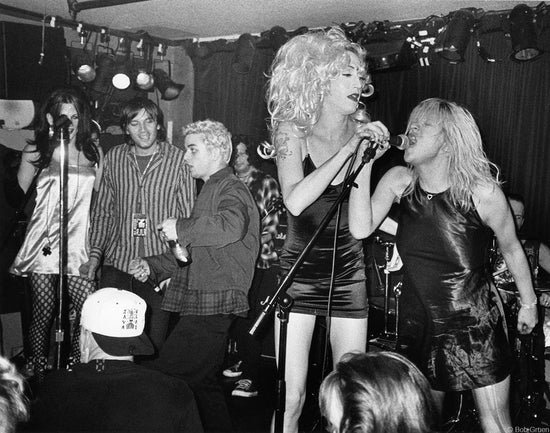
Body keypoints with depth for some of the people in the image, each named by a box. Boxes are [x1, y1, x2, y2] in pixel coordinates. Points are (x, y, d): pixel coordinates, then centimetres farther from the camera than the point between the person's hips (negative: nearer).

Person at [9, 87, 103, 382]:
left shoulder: (93, 152, 10)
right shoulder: (36, 151, 5)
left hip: (79, 244, 2)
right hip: (43, 243, -1)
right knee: (43, 314, 2)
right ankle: (38, 376, 19)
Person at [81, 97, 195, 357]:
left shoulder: (178, 159, -3)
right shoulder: (114, 158, 7)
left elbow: (189, 216, -2)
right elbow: (103, 212, 14)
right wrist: (95, 253, 6)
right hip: (117, 262, 3)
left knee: (154, 344, 3)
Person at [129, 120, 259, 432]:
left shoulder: (231, 190, -10)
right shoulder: (211, 190, 22)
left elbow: (231, 226, -35)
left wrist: (181, 228, -24)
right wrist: (152, 266, 16)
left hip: (213, 304, -11)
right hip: (203, 304, 11)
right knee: (205, 383, 17)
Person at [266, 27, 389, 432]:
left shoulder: (361, 131, -2)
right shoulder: (292, 130, -7)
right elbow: (295, 201, -24)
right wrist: (346, 150, -23)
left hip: (348, 272, 2)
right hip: (299, 270, -2)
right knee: (291, 396, -2)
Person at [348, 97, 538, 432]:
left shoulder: (483, 193, -16)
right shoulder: (399, 181, -6)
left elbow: (512, 248, -1)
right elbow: (361, 229, -17)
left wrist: (529, 304, 11)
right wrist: (365, 163, -21)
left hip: (476, 324, -3)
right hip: (420, 325, 3)